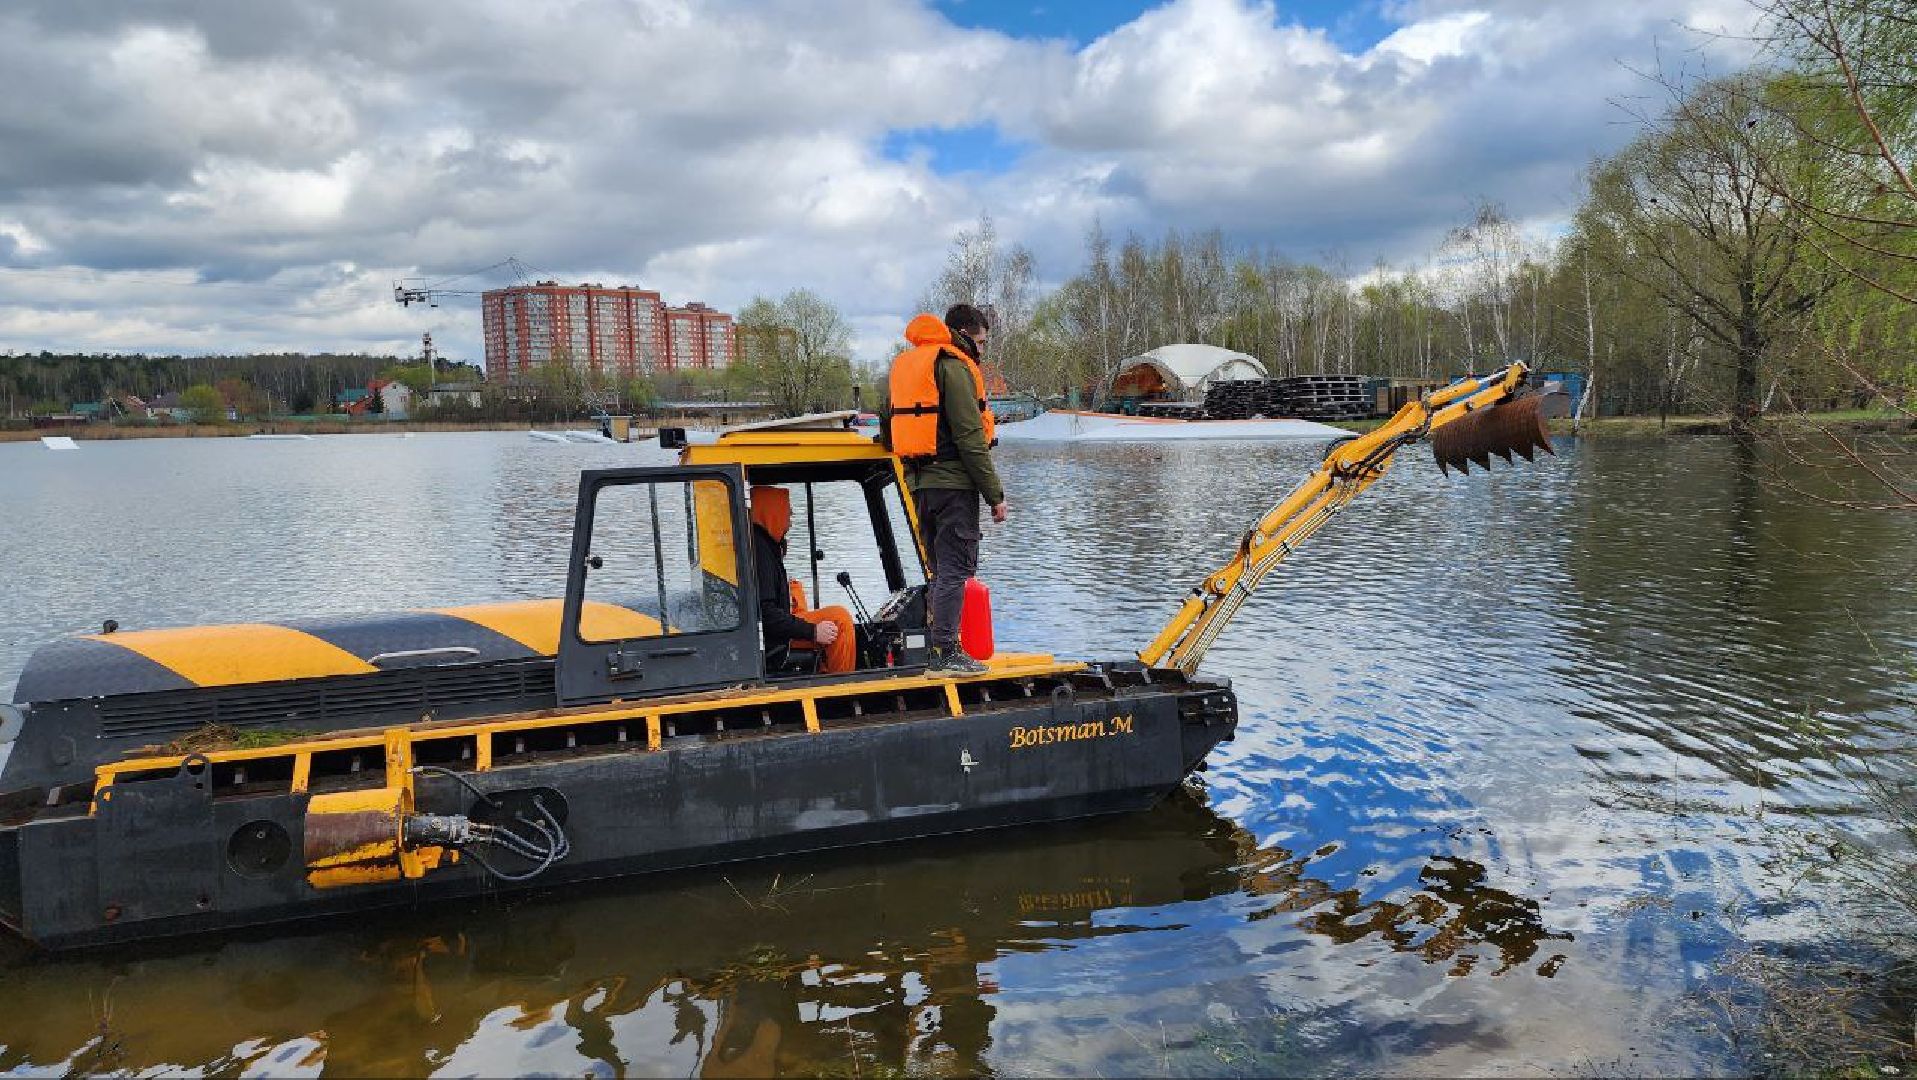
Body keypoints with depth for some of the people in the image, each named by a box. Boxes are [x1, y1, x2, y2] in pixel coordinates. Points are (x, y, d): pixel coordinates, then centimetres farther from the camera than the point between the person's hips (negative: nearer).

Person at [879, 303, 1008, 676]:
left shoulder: (902, 365, 20)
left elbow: (886, 427, 25)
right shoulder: (953, 366, -9)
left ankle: (939, 649, 19)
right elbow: (971, 438, -15)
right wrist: (995, 495, -12)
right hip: (952, 482, -8)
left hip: (918, 483, 9)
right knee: (956, 567, -5)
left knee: (940, 568, 16)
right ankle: (945, 653, -6)